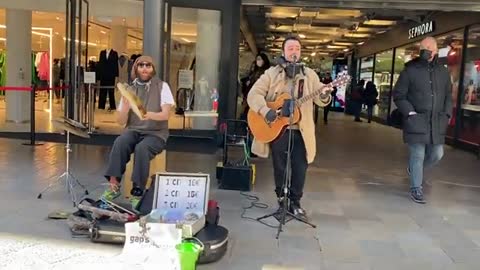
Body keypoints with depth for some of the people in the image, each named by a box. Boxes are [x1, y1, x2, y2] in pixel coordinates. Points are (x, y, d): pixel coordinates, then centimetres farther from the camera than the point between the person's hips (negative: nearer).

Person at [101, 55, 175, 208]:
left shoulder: (162, 86, -2)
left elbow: (165, 115, -13)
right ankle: (114, 185, -25)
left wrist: (150, 115, -35)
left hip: (155, 133, -3)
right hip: (133, 130, 3)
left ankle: (138, 191, -26)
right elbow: (121, 122, 4)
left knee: (141, 148, -34)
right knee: (120, 142, -30)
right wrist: (125, 107, -17)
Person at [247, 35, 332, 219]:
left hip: (301, 130, 2)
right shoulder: (272, 73, 2)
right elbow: (254, 94, -5)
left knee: (300, 168, 4)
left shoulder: (309, 75, 7)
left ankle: (295, 203, 20)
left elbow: (320, 100, 3)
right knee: (280, 167, 8)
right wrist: (265, 111, -21)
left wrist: (325, 97, -21)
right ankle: (282, 201, 25)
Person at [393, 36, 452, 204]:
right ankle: (416, 189, 10)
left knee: (437, 154, 11)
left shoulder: (443, 72, 10)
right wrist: (410, 112, -12)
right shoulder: (410, 71, -4)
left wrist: (447, 114, 6)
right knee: (417, 156, -2)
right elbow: (398, 95, -2)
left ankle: (414, 170, 38)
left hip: (437, 122, 5)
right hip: (416, 121, -5)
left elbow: (448, 96, 19)